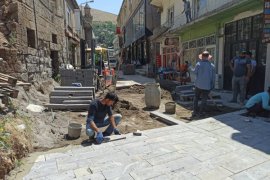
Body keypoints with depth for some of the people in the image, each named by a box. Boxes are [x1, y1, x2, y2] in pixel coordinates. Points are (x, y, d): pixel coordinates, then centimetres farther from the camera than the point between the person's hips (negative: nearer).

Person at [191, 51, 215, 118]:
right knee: (204, 99, 10)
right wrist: (212, 86, 10)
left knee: (196, 98, 16)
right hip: (207, 86, 0)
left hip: (198, 84, 0)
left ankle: (195, 112, 17)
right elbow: (213, 77, 0)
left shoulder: (198, 64, -11)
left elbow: (195, 72, 0)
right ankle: (201, 113, 13)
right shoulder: (212, 66, -5)